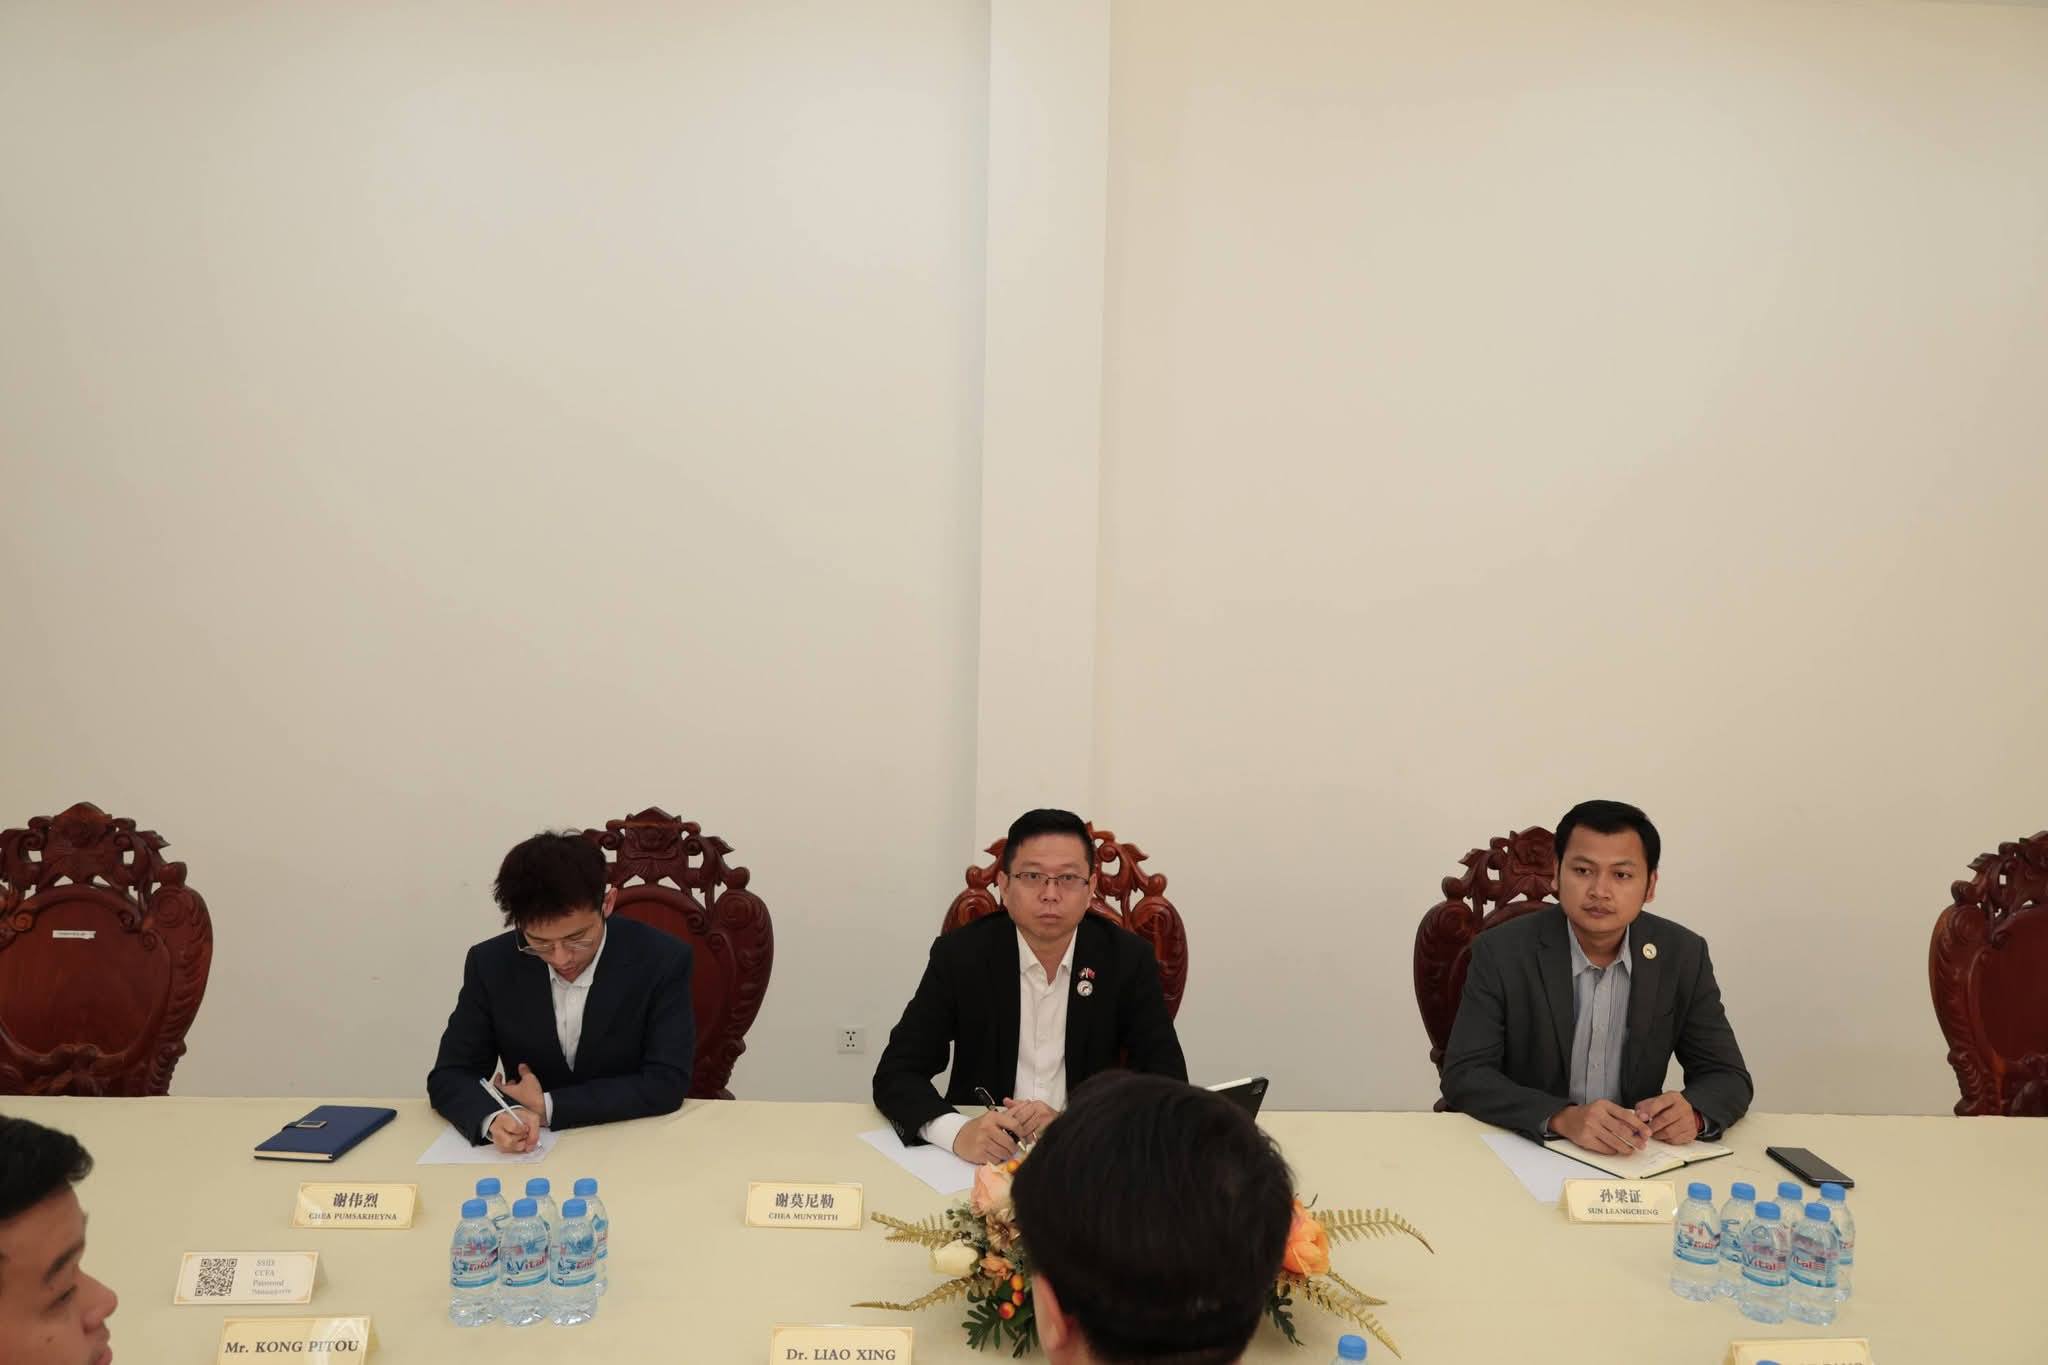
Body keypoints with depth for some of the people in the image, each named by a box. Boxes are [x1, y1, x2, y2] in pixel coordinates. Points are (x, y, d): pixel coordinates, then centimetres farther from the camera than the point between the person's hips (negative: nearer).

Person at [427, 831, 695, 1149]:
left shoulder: (663, 959, -13)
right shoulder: (491, 964, -6)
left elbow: (667, 1084, -15)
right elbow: (449, 1077, -5)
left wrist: (548, 1107, -17)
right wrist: (494, 1118, -26)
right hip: (531, 1153, 2)